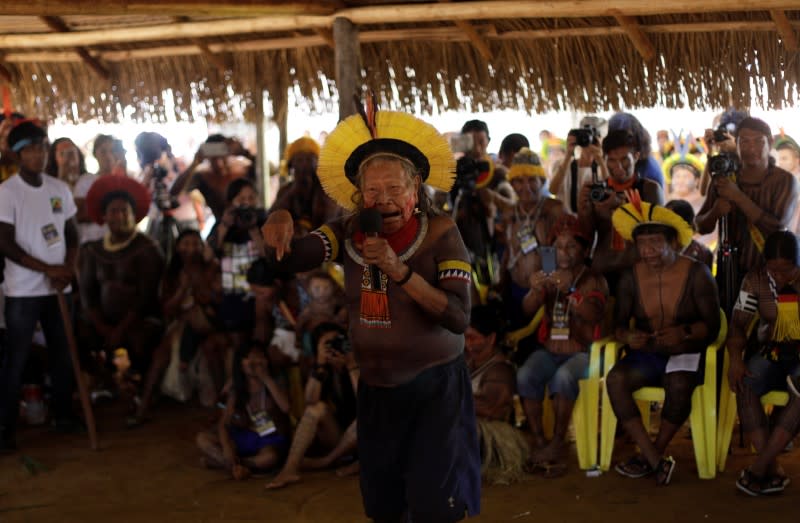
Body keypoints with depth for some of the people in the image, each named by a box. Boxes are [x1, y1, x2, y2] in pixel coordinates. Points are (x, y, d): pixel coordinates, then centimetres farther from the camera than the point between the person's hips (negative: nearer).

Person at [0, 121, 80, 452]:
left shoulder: (60, 189, 6)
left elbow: (72, 235, 11)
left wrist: (67, 270, -7)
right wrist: (48, 269, -16)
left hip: (58, 287, 5)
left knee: (62, 353, 11)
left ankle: (63, 414, 24)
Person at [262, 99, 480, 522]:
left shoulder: (440, 233, -14)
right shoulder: (350, 233, -2)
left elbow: (458, 318, -24)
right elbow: (296, 258, -18)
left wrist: (399, 270, -31)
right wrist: (280, 229, -39)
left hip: (434, 388, -4)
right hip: (375, 390, 5)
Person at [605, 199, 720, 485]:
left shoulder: (696, 273, -5)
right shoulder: (631, 277, 4)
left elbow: (712, 324, -6)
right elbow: (618, 323, 5)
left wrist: (685, 332, -26)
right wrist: (627, 337, -20)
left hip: (686, 354, -3)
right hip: (645, 355, 3)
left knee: (678, 385, -36)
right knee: (615, 379, -28)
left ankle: (650, 455, -14)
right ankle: (657, 462, -28)